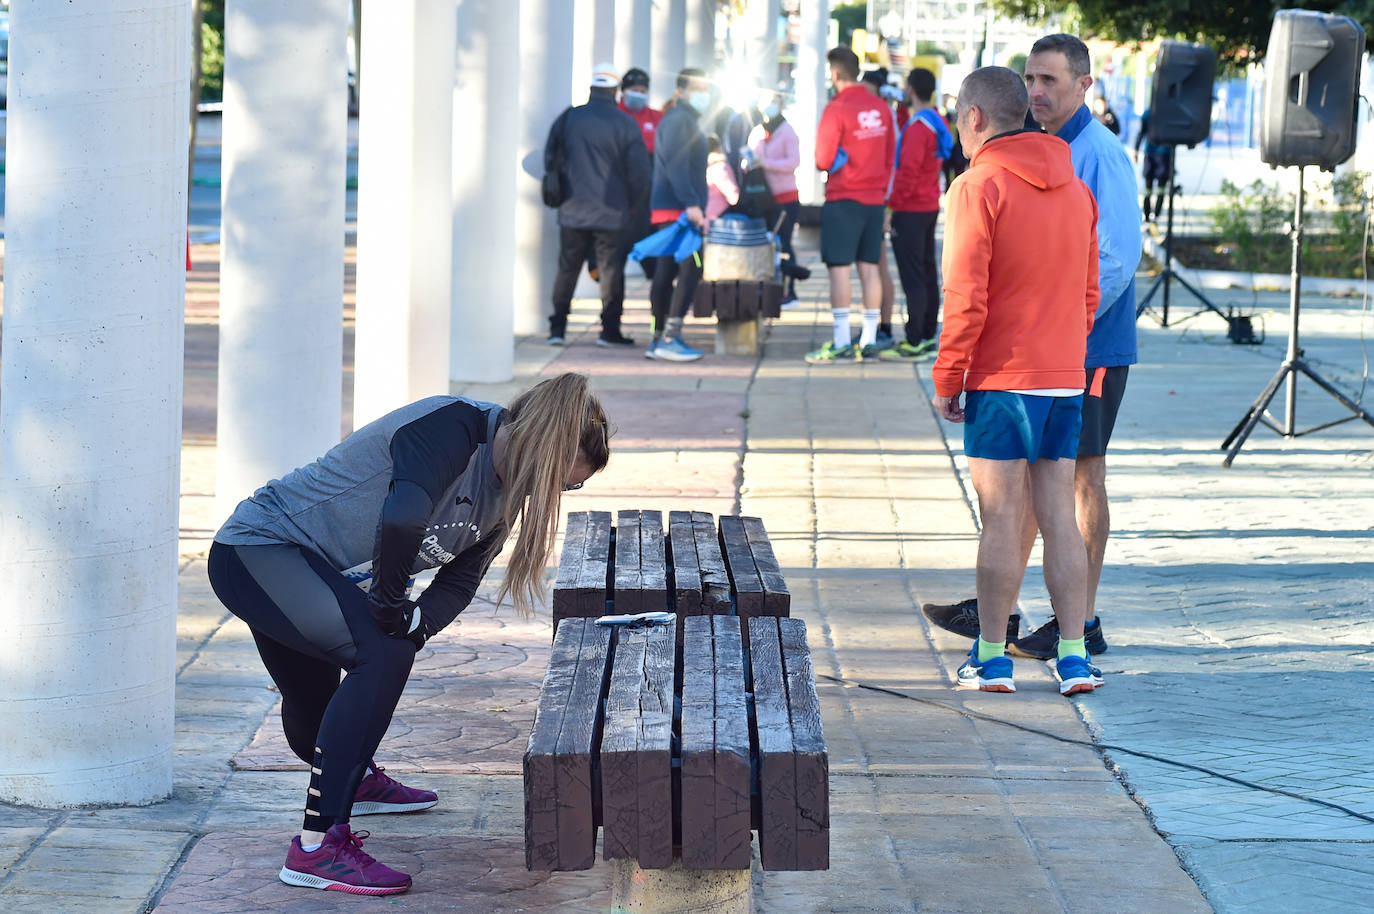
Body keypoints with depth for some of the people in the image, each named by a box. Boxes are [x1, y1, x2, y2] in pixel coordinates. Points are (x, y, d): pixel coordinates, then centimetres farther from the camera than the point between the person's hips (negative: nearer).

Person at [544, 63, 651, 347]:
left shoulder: (568, 118, 2)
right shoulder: (625, 124, -7)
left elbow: (550, 159, 10)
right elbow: (639, 171, -7)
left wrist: (559, 194, 21)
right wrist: (632, 204, 7)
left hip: (573, 210, 3)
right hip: (612, 214, -3)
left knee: (567, 268, 10)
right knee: (611, 269, 4)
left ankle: (557, 328, 8)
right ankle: (610, 330, 3)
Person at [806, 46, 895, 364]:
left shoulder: (836, 109, -13)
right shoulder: (881, 108, 6)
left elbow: (823, 160, -11)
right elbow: (890, 156, 12)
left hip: (843, 199, -6)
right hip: (875, 199, 6)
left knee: (839, 268, -3)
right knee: (869, 268, 9)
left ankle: (841, 344, -6)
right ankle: (869, 340, 12)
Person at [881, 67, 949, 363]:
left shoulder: (917, 127, -19)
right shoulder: (938, 122, 10)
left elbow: (908, 172, -22)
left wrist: (893, 205, -16)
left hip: (911, 209, -9)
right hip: (930, 205, 9)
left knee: (912, 277, -9)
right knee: (927, 273, 13)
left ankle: (914, 343, -10)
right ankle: (928, 337, 18)